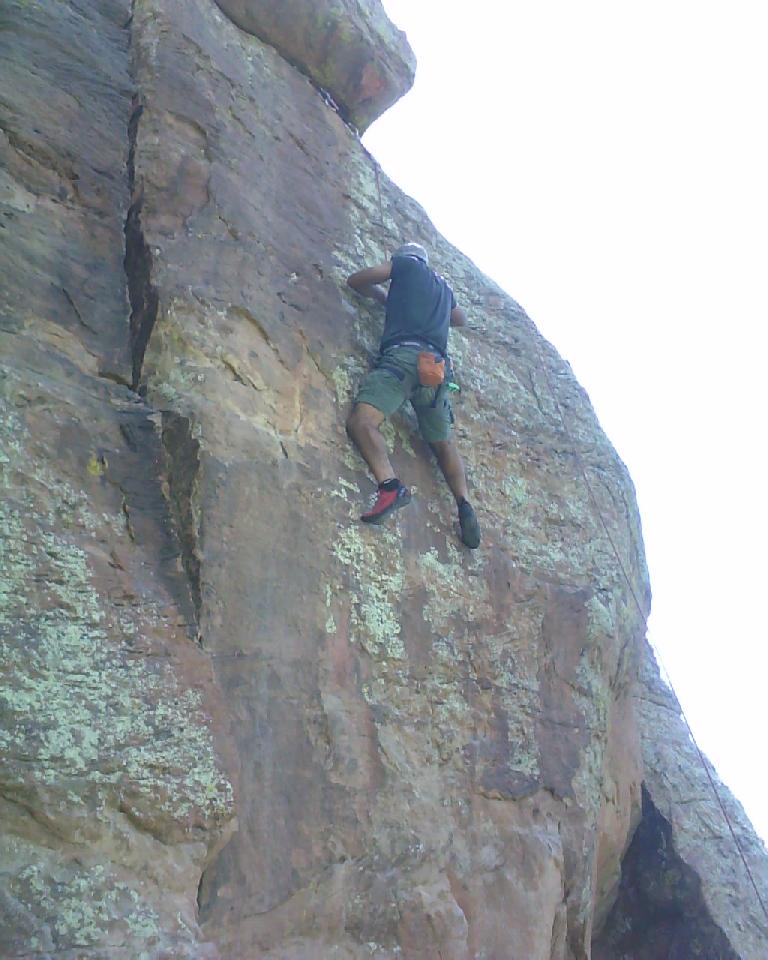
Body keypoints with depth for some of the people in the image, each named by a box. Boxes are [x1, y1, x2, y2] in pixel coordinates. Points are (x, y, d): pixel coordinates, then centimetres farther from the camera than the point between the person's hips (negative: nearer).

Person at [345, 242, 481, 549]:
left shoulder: (406, 264, 17)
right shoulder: (444, 286, 33)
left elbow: (355, 280, 20)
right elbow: (460, 319, 52)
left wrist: (383, 294, 37)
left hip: (405, 353, -7)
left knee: (361, 420, -21)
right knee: (443, 442, 17)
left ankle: (390, 485, -43)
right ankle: (464, 504, 1)